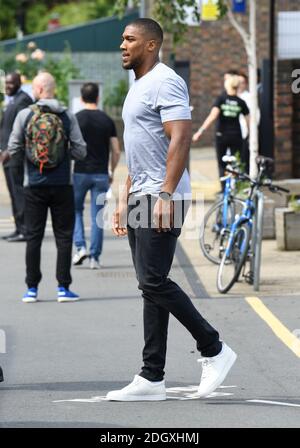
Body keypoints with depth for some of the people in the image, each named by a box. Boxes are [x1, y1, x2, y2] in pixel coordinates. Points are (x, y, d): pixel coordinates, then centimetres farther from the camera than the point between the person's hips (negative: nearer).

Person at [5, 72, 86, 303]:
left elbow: (12, 149, -2)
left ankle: (32, 288, 8)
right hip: (62, 184, 0)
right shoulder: (67, 116, -4)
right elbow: (80, 151, -4)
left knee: (34, 236, 8)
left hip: (34, 185, 0)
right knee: (64, 236, 6)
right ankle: (63, 288, 3)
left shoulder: (25, 115, -5)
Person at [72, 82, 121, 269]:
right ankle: (95, 257, 4)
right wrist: (112, 172, 15)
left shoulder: (76, 119, -5)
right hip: (101, 174, 2)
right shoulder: (107, 121, 2)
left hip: (80, 172, -2)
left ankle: (81, 247, 0)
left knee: (76, 210, 16)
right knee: (98, 216, 6)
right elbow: (116, 151, 2)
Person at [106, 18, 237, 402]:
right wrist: (125, 199, 23)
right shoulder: (139, 87, 20)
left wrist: (166, 195, -27)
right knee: (151, 286, 6)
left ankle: (213, 350, -1)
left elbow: (180, 139, -21)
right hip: (141, 198, 10)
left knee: (153, 282, -13)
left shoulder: (164, 82, -11)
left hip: (161, 198, -10)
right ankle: (151, 379, 6)